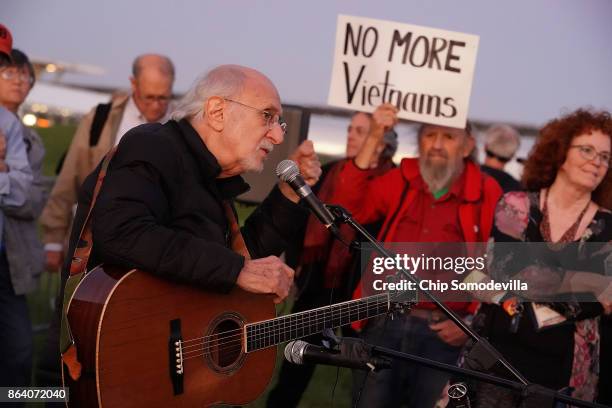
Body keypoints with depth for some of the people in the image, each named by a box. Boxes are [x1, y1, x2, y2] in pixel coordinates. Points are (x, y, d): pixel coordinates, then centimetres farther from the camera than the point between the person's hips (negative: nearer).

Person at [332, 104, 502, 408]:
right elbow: (348, 210, -6)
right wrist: (373, 139, -11)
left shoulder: (487, 194, -1)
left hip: (443, 334, -2)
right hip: (385, 325, 3)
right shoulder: (401, 181, 7)